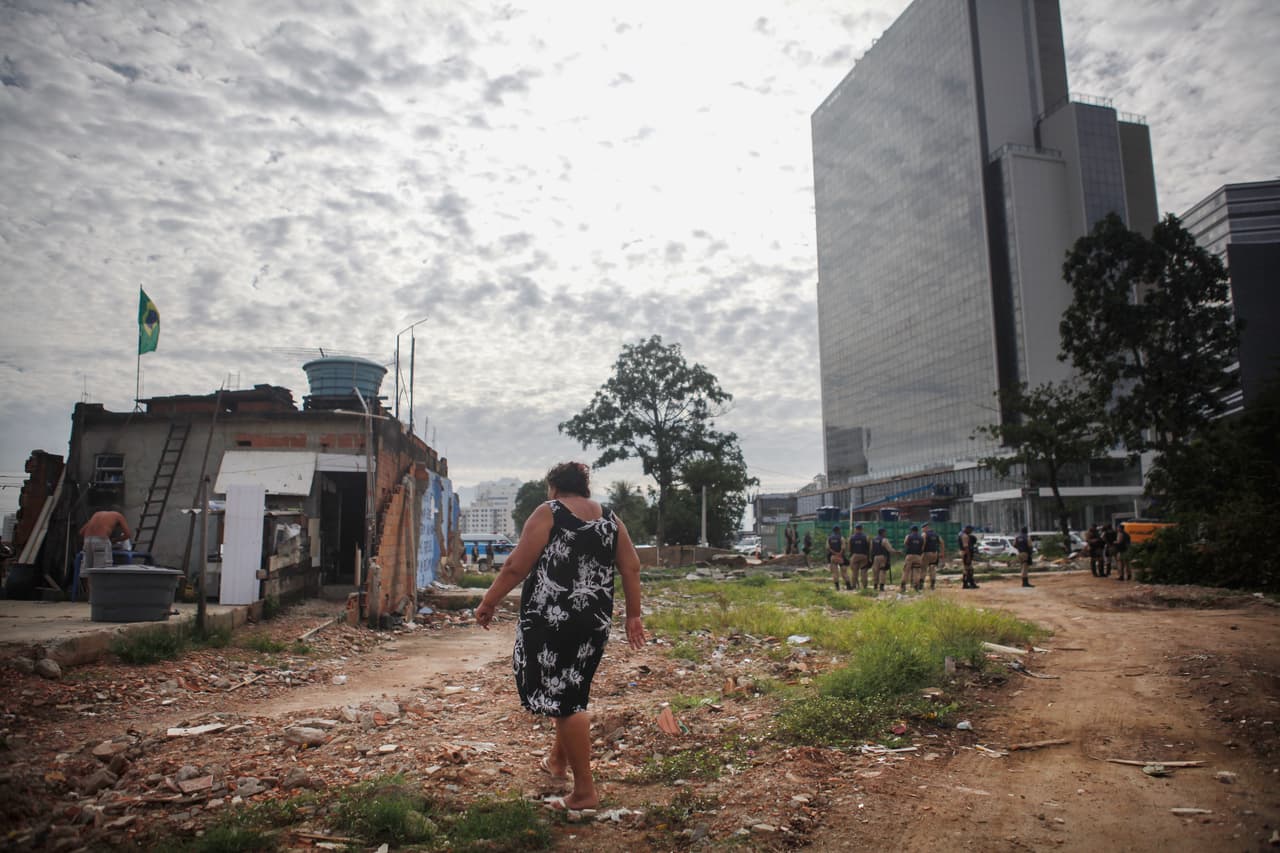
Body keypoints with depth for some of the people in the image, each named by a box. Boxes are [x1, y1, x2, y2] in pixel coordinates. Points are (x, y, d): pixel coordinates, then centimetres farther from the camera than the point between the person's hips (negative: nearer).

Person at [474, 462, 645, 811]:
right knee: (570, 690, 24)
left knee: (564, 698, -1)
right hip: (596, 619, 7)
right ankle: (558, 759, 41)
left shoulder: (548, 513, -3)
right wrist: (633, 615, 14)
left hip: (552, 616, -6)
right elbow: (631, 568, 9)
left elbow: (516, 566, -7)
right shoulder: (610, 518, 13)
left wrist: (488, 603, 2)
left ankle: (585, 791, 2)